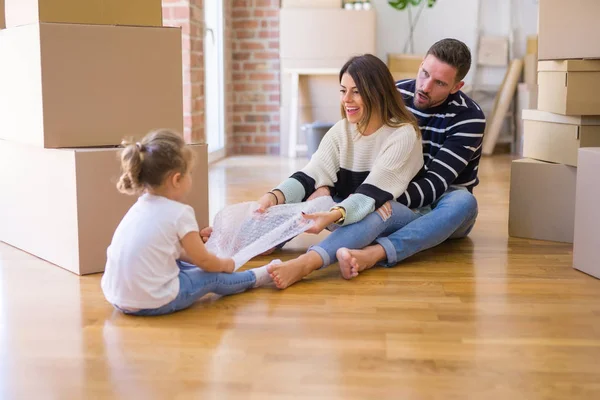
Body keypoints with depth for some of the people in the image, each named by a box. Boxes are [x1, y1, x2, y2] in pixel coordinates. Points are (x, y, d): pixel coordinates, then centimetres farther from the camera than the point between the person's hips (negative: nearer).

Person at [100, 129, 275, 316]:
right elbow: (203, 261, -2)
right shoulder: (180, 213, -14)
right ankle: (252, 278, 36)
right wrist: (224, 264, 19)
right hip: (154, 302, -8)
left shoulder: (140, 207, 9)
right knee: (212, 277, 13)